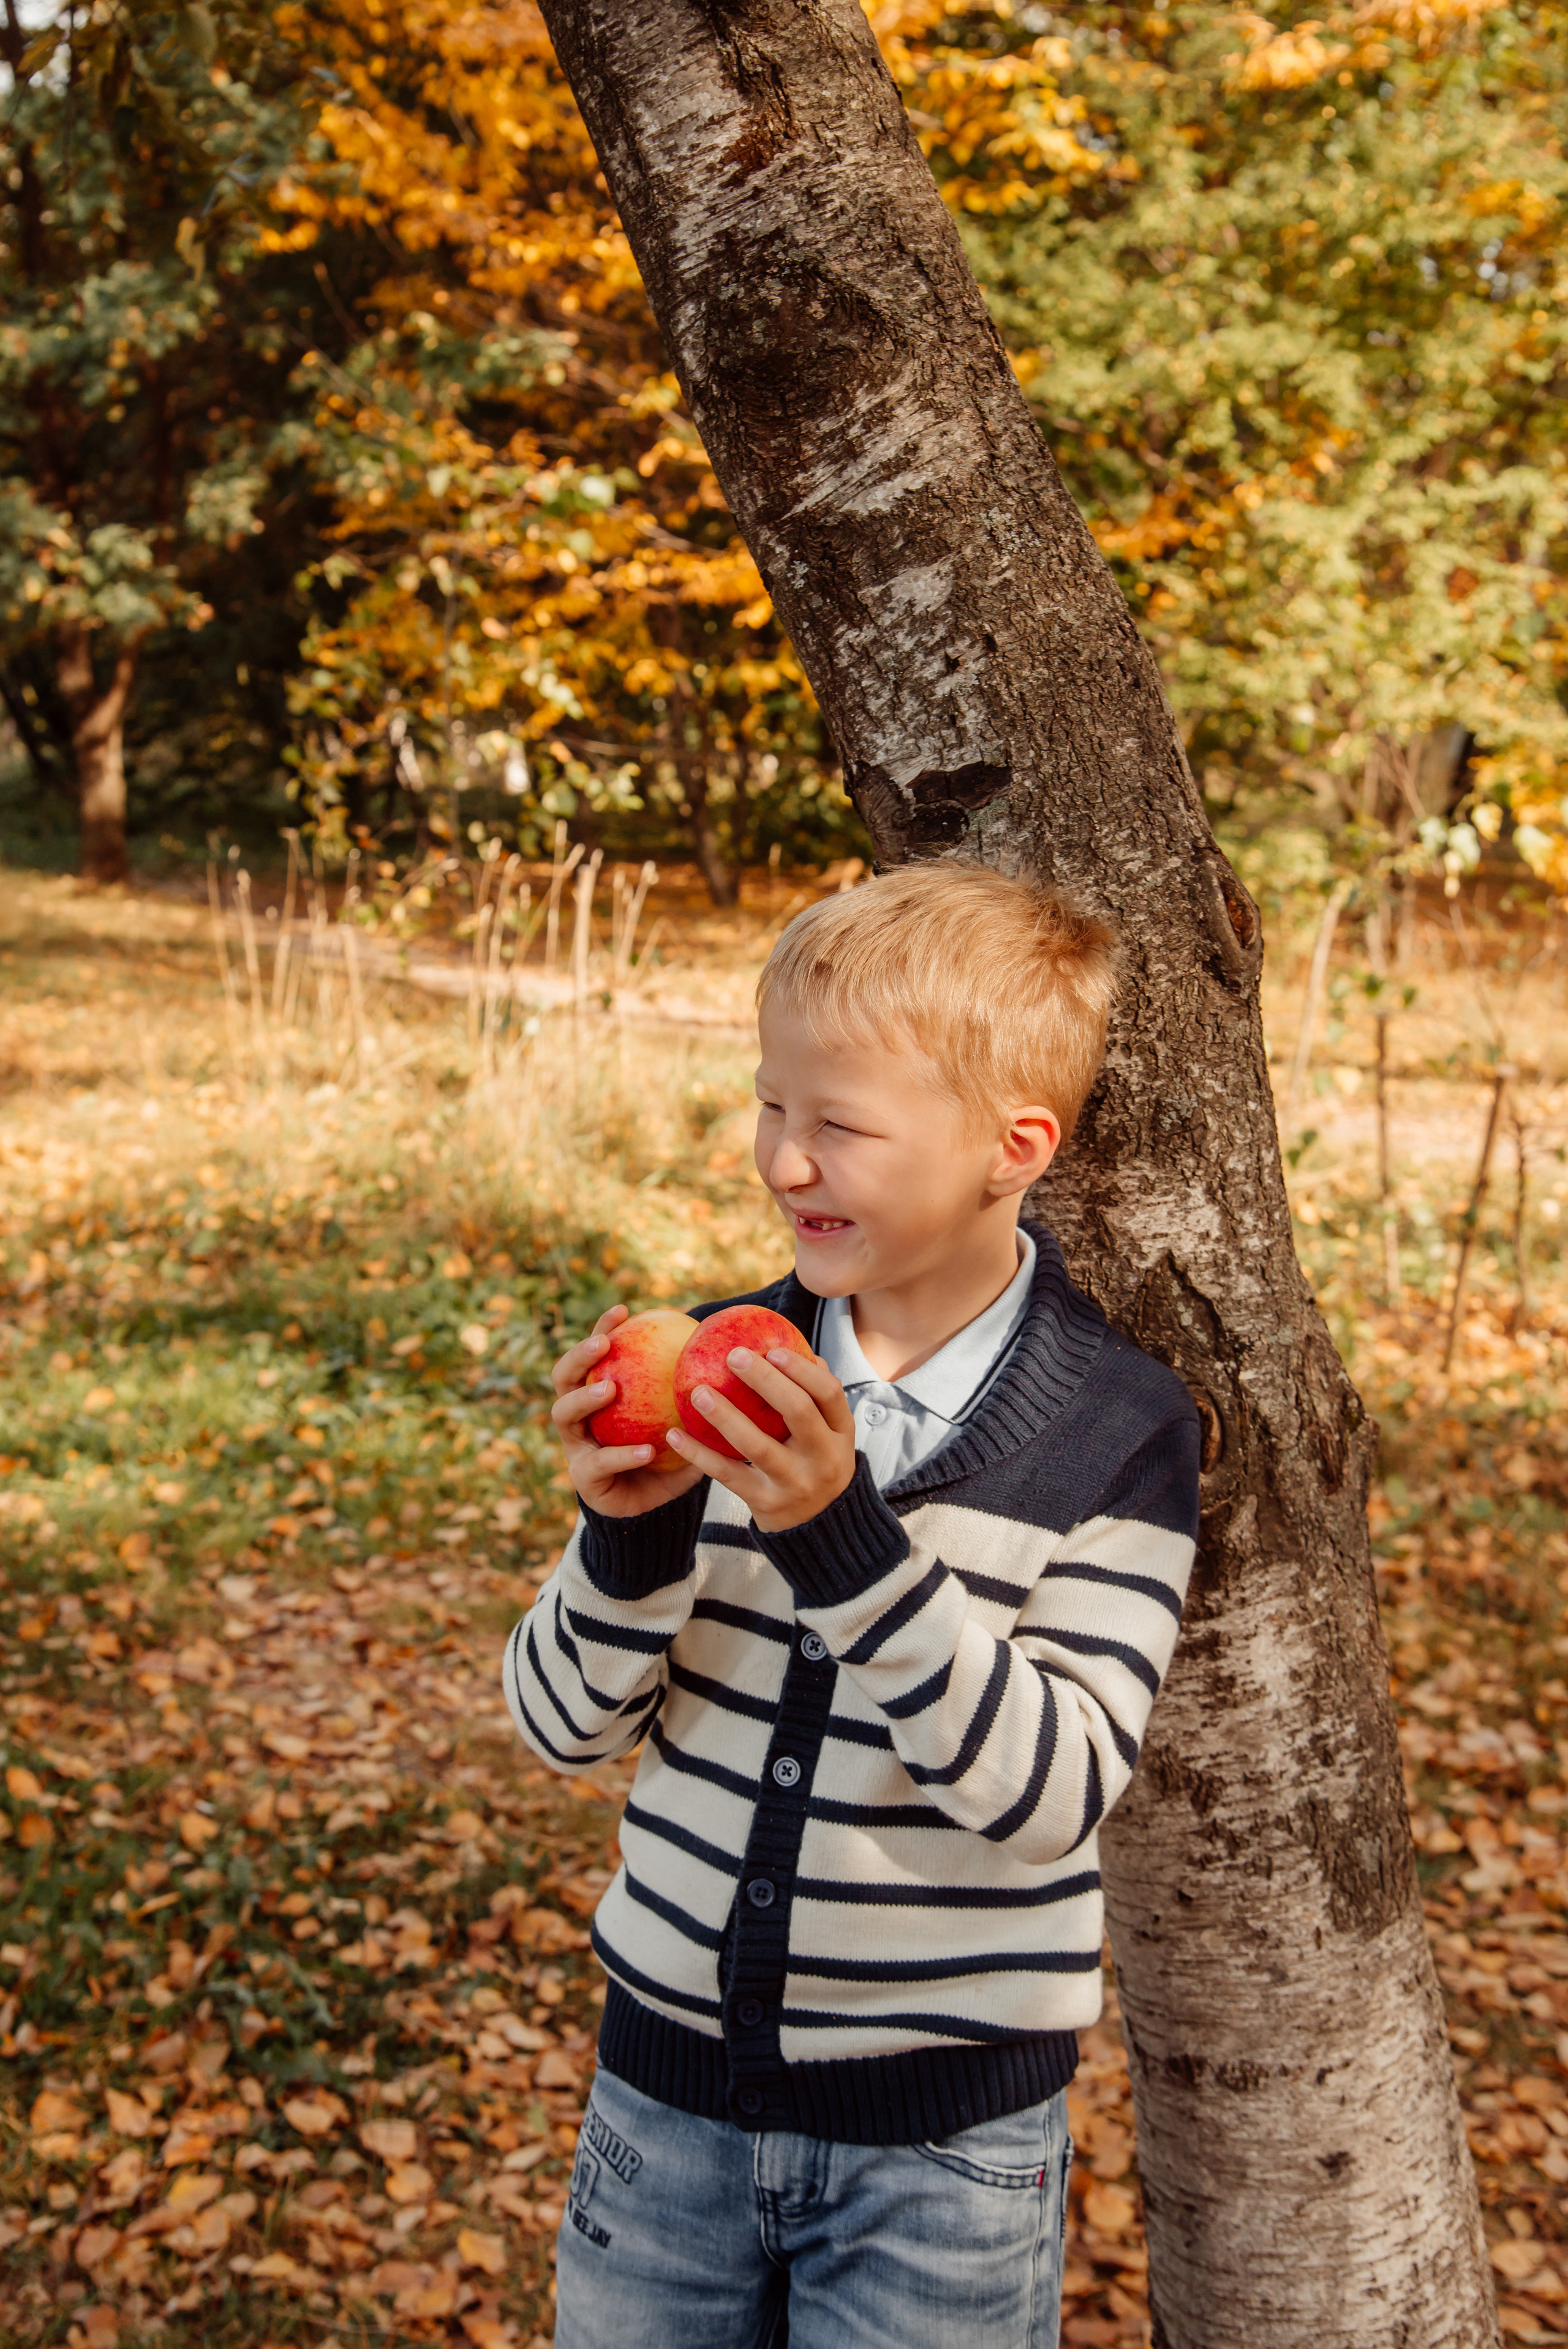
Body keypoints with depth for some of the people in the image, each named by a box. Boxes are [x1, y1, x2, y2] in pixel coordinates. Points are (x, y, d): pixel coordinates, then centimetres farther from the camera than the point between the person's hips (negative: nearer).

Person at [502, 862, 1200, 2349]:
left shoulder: (1118, 1431, -13)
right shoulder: (721, 1371, -5)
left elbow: (1054, 1788, -22)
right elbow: (563, 1726, -3)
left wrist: (847, 1535, -32)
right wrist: (628, 1530, -23)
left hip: (945, 2130, -3)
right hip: (671, 2071, 3)